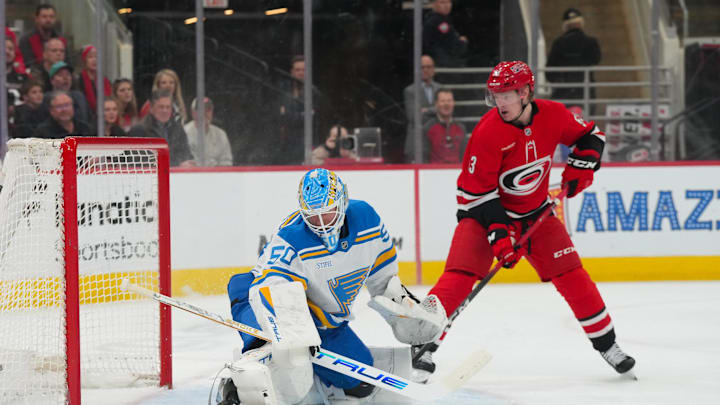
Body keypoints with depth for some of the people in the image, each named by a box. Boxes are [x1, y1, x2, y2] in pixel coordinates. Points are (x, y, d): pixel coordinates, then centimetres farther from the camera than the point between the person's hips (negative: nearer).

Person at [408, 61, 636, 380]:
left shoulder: (553, 115, -12)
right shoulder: (488, 132, -24)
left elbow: (589, 135, 9)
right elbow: (475, 190, -20)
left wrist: (581, 164, -9)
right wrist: (497, 230, -27)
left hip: (535, 211, 4)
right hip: (484, 210, -4)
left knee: (571, 275, 0)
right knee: (461, 273, -20)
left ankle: (606, 343, 13)